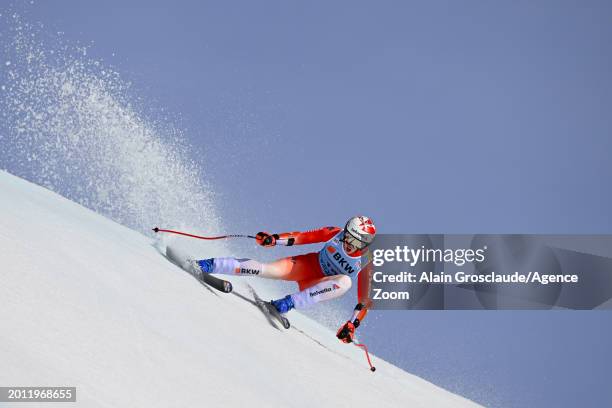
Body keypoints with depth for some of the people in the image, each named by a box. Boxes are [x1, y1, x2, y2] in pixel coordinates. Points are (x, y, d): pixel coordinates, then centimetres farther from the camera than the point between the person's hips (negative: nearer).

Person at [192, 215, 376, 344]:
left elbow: (365, 299, -15)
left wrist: (352, 324, -19)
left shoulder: (366, 263, -20)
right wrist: (275, 239, -28)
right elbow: (303, 237, -15)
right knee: (270, 270, -25)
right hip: (309, 265, 1)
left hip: (320, 287, -1)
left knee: (346, 282, -35)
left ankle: (290, 302, -35)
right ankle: (211, 265, -19)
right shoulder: (337, 233, -17)